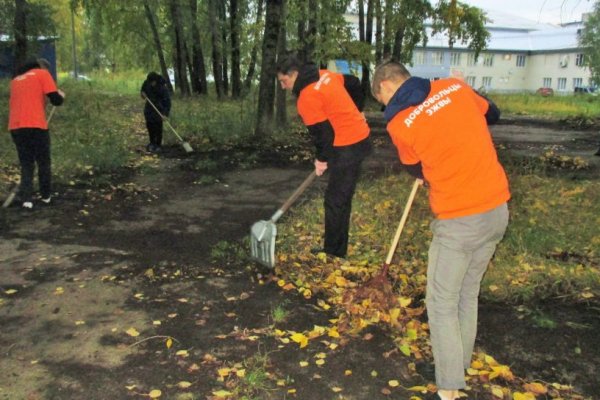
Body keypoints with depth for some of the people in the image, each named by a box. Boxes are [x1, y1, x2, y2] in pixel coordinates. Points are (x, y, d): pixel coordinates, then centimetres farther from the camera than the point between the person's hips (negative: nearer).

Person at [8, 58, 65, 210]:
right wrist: (61, 95, 19)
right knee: (44, 163, 11)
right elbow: (56, 100, -1)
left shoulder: (16, 79, 23)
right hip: (35, 125, -5)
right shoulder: (42, 74, 6)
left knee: (26, 164, 11)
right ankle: (46, 196, 20)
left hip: (15, 127, 5)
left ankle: (26, 199, 0)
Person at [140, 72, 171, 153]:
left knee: (158, 126, -7)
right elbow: (143, 89, 17)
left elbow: (167, 101, -25)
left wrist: (165, 113, -32)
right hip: (149, 107, 6)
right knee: (149, 125, 11)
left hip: (159, 109, -6)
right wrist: (142, 92, -6)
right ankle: (152, 142, 26)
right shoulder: (147, 82, -7)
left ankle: (158, 145, 3)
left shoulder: (163, 88, -24)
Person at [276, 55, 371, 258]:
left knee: (335, 201, -1)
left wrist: (322, 159, -1)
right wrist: (356, 111, 26)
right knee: (341, 199, 15)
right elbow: (354, 83, 19)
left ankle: (334, 251, 9)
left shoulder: (306, 99, -18)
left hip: (348, 147, -10)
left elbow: (322, 131, -16)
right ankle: (336, 248, 24)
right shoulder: (325, 75, 8)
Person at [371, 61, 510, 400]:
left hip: (459, 220, -6)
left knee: (442, 305, 7)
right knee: (468, 295, 20)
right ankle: (460, 366, 35)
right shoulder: (455, 86, 3)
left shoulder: (399, 123, -10)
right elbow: (492, 114, 22)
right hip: (498, 210, 6)